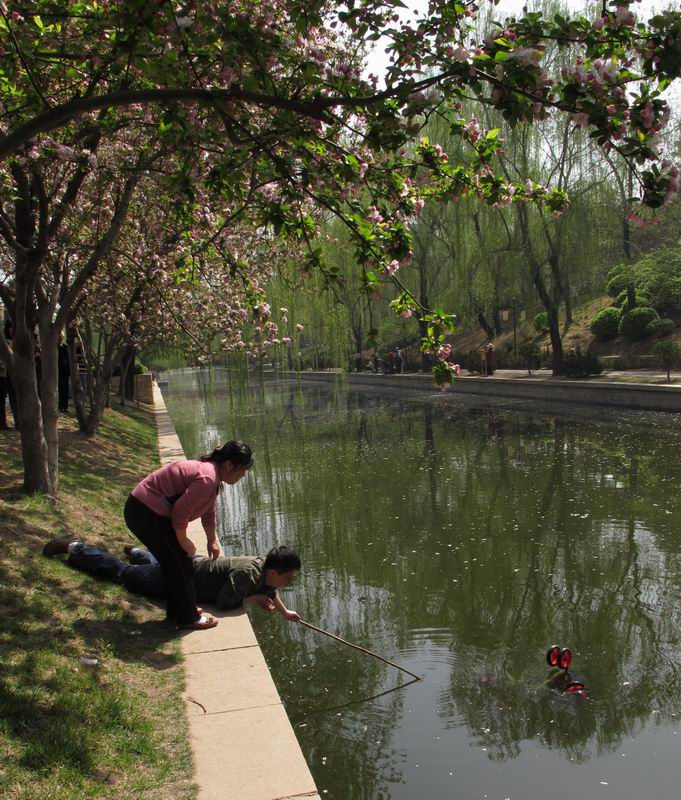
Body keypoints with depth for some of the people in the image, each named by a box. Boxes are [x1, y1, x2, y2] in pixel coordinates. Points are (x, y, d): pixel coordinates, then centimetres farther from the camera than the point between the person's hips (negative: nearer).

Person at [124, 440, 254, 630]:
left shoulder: (210, 472, 9)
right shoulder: (207, 479, -23)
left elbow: (209, 512, 23)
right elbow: (180, 512, -25)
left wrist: (212, 541, 34)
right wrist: (183, 541, -10)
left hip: (143, 508, 10)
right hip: (146, 513, -10)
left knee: (174, 561, 20)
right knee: (180, 562, 0)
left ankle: (176, 610, 34)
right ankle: (188, 619, 13)